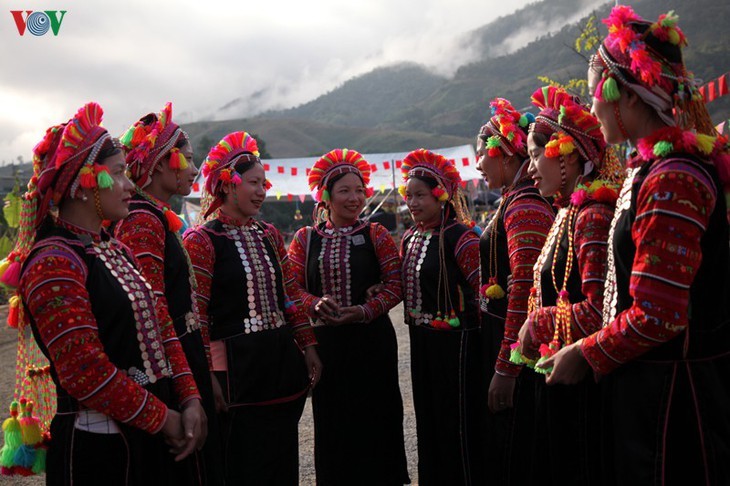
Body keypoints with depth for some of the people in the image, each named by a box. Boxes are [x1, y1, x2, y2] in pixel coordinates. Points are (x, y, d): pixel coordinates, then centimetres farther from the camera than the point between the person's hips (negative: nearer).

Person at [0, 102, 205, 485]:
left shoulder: (116, 250, 11)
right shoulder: (53, 263, -17)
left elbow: (161, 327, 10)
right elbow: (86, 372, -22)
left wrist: (189, 400, -2)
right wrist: (164, 419, -14)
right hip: (100, 449, -8)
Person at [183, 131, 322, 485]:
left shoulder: (268, 235, 11)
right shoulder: (201, 239, -9)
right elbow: (196, 315, -12)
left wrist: (307, 346, 10)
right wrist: (207, 374, -16)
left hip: (283, 361, 7)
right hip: (238, 364, -6)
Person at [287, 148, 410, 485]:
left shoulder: (375, 235, 1)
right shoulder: (305, 239, 5)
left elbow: (395, 284, -2)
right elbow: (293, 286, 5)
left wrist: (365, 310, -16)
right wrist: (315, 303, -15)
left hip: (373, 339, -1)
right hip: (325, 340, 1)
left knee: (375, 418, 5)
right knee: (331, 420, 8)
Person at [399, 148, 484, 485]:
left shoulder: (458, 236, -15)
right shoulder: (410, 239, 10)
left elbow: (484, 290, -17)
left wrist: (467, 320, -13)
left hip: (455, 340, -8)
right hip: (421, 340, 8)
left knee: (459, 423, 1)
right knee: (427, 420, 17)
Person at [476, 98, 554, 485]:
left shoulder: (524, 206, -18)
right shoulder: (515, 199, 13)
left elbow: (524, 291, -24)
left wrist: (505, 369, -23)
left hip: (513, 344, -10)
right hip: (499, 333, 10)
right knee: (500, 445, 19)